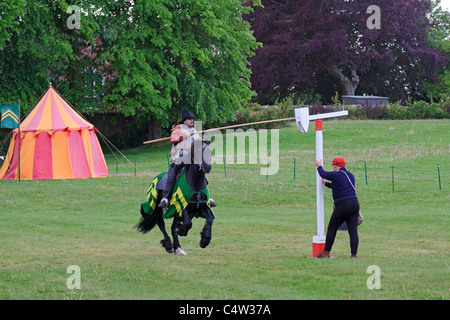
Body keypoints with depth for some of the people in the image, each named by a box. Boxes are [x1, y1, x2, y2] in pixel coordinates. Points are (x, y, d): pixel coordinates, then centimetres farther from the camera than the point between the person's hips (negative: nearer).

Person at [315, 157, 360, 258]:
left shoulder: (336, 175, -7)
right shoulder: (350, 175, 17)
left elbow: (323, 174, 6)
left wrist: (319, 166, 26)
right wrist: (326, 184, 42)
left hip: (342, 205, -6)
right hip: (355, 204, 6)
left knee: (332, 228, 6)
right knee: (353, 230, 2)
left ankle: (326, 252, 12)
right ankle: (354, 254, -3)